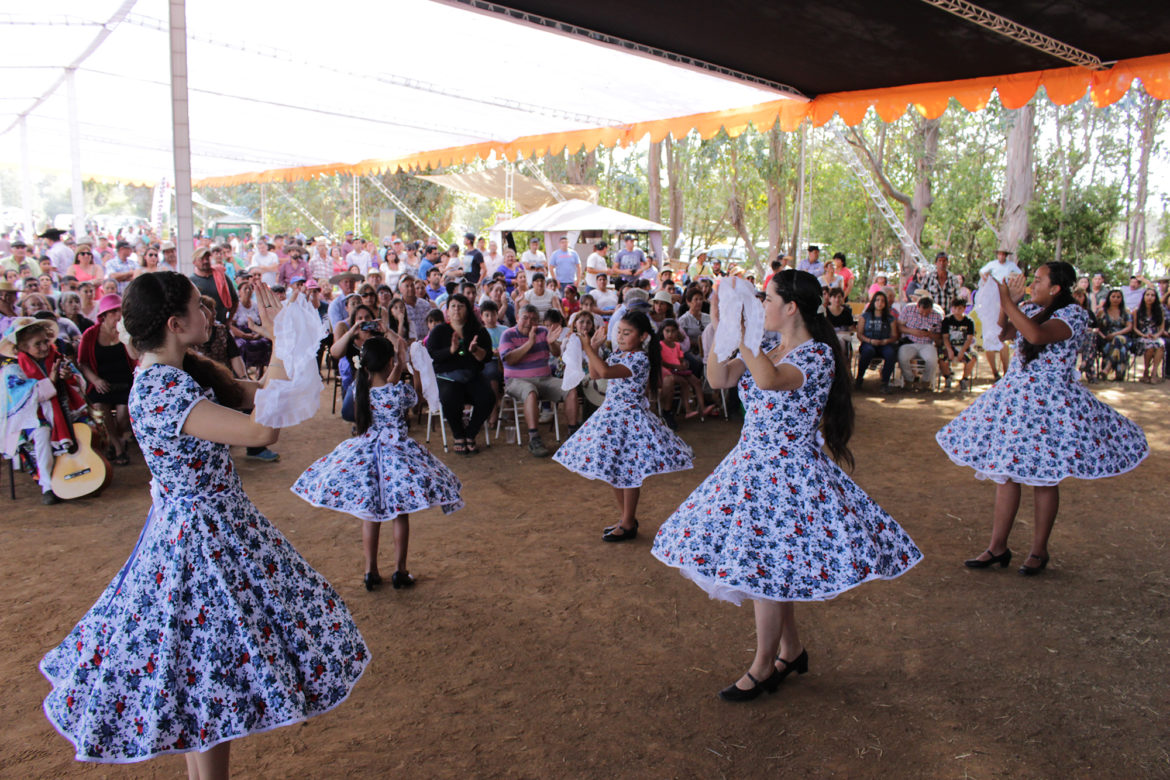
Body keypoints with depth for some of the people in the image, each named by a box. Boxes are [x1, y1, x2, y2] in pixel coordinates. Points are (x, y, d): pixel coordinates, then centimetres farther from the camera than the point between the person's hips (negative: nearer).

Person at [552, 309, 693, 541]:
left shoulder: (640, 359, -19)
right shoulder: (618, 355, 8)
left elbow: (606, 372, -31)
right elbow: (595, 375, 14)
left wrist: (588, 348, -25)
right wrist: (593, 352, 1)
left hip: (630, 419, -9)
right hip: (610, 415, 9)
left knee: (629, 472, 1)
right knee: (615, 470, 16)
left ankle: (628, 524, 13)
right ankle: (624, 516, 31)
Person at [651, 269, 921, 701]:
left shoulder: (818, 354, -15)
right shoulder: (766, 351, 9)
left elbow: (768, 379, -34)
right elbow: (718, 379, 2)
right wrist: (717, 326, -5)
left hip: (788, 473, -8)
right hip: (752, 465, 8)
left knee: (764, 567, -2)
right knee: (771, 567, 15)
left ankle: (763, 668, 15)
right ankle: (791, 650, 34)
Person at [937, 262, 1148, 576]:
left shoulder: (1073, 314, -13)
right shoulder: (1029, 309, 8)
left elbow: (1036, 335, -30)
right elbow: (1004, 333, 17)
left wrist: (1007, 301, -24)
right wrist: (1007, 304, 2)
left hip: (1050, 403, -7)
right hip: (1013, 395, 7)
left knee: (1044, 477, 3)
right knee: (1005, 472, 7)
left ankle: (1039, 550, 18)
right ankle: (998, 547, 15)